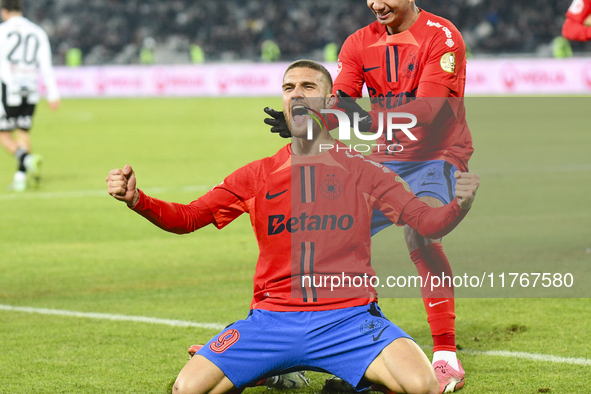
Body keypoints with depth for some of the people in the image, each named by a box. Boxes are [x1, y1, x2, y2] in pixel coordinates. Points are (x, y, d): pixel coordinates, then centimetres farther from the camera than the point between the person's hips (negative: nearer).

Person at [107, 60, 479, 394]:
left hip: (348, 317, -1)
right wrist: (136, 199, -9)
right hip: (271, 320, 1)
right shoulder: (258, 176, 12)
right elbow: (186, 218, 10)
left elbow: (428, 222, 2)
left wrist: (460, 204, -20)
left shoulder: (363, 170, 7)